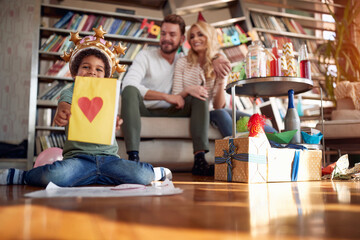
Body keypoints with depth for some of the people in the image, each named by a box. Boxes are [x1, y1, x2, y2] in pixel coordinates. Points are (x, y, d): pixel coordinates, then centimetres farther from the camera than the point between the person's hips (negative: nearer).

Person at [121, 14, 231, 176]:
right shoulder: (145, 56, -1)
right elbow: (128, 84, -17)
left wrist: (215, 60, -8)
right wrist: (167, 97, -21)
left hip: (168, 112, 4)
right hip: (143, 109, -4)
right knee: (130, 90, -33)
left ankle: (199, 161, -29)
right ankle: (133, 158, -45)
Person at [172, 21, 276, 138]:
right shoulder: (182, 63, -3)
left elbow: (218, 106, -5)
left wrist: (221, 81, -20)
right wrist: (187, 91, -29)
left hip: (210, 111, 3)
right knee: (220, 114, -34)